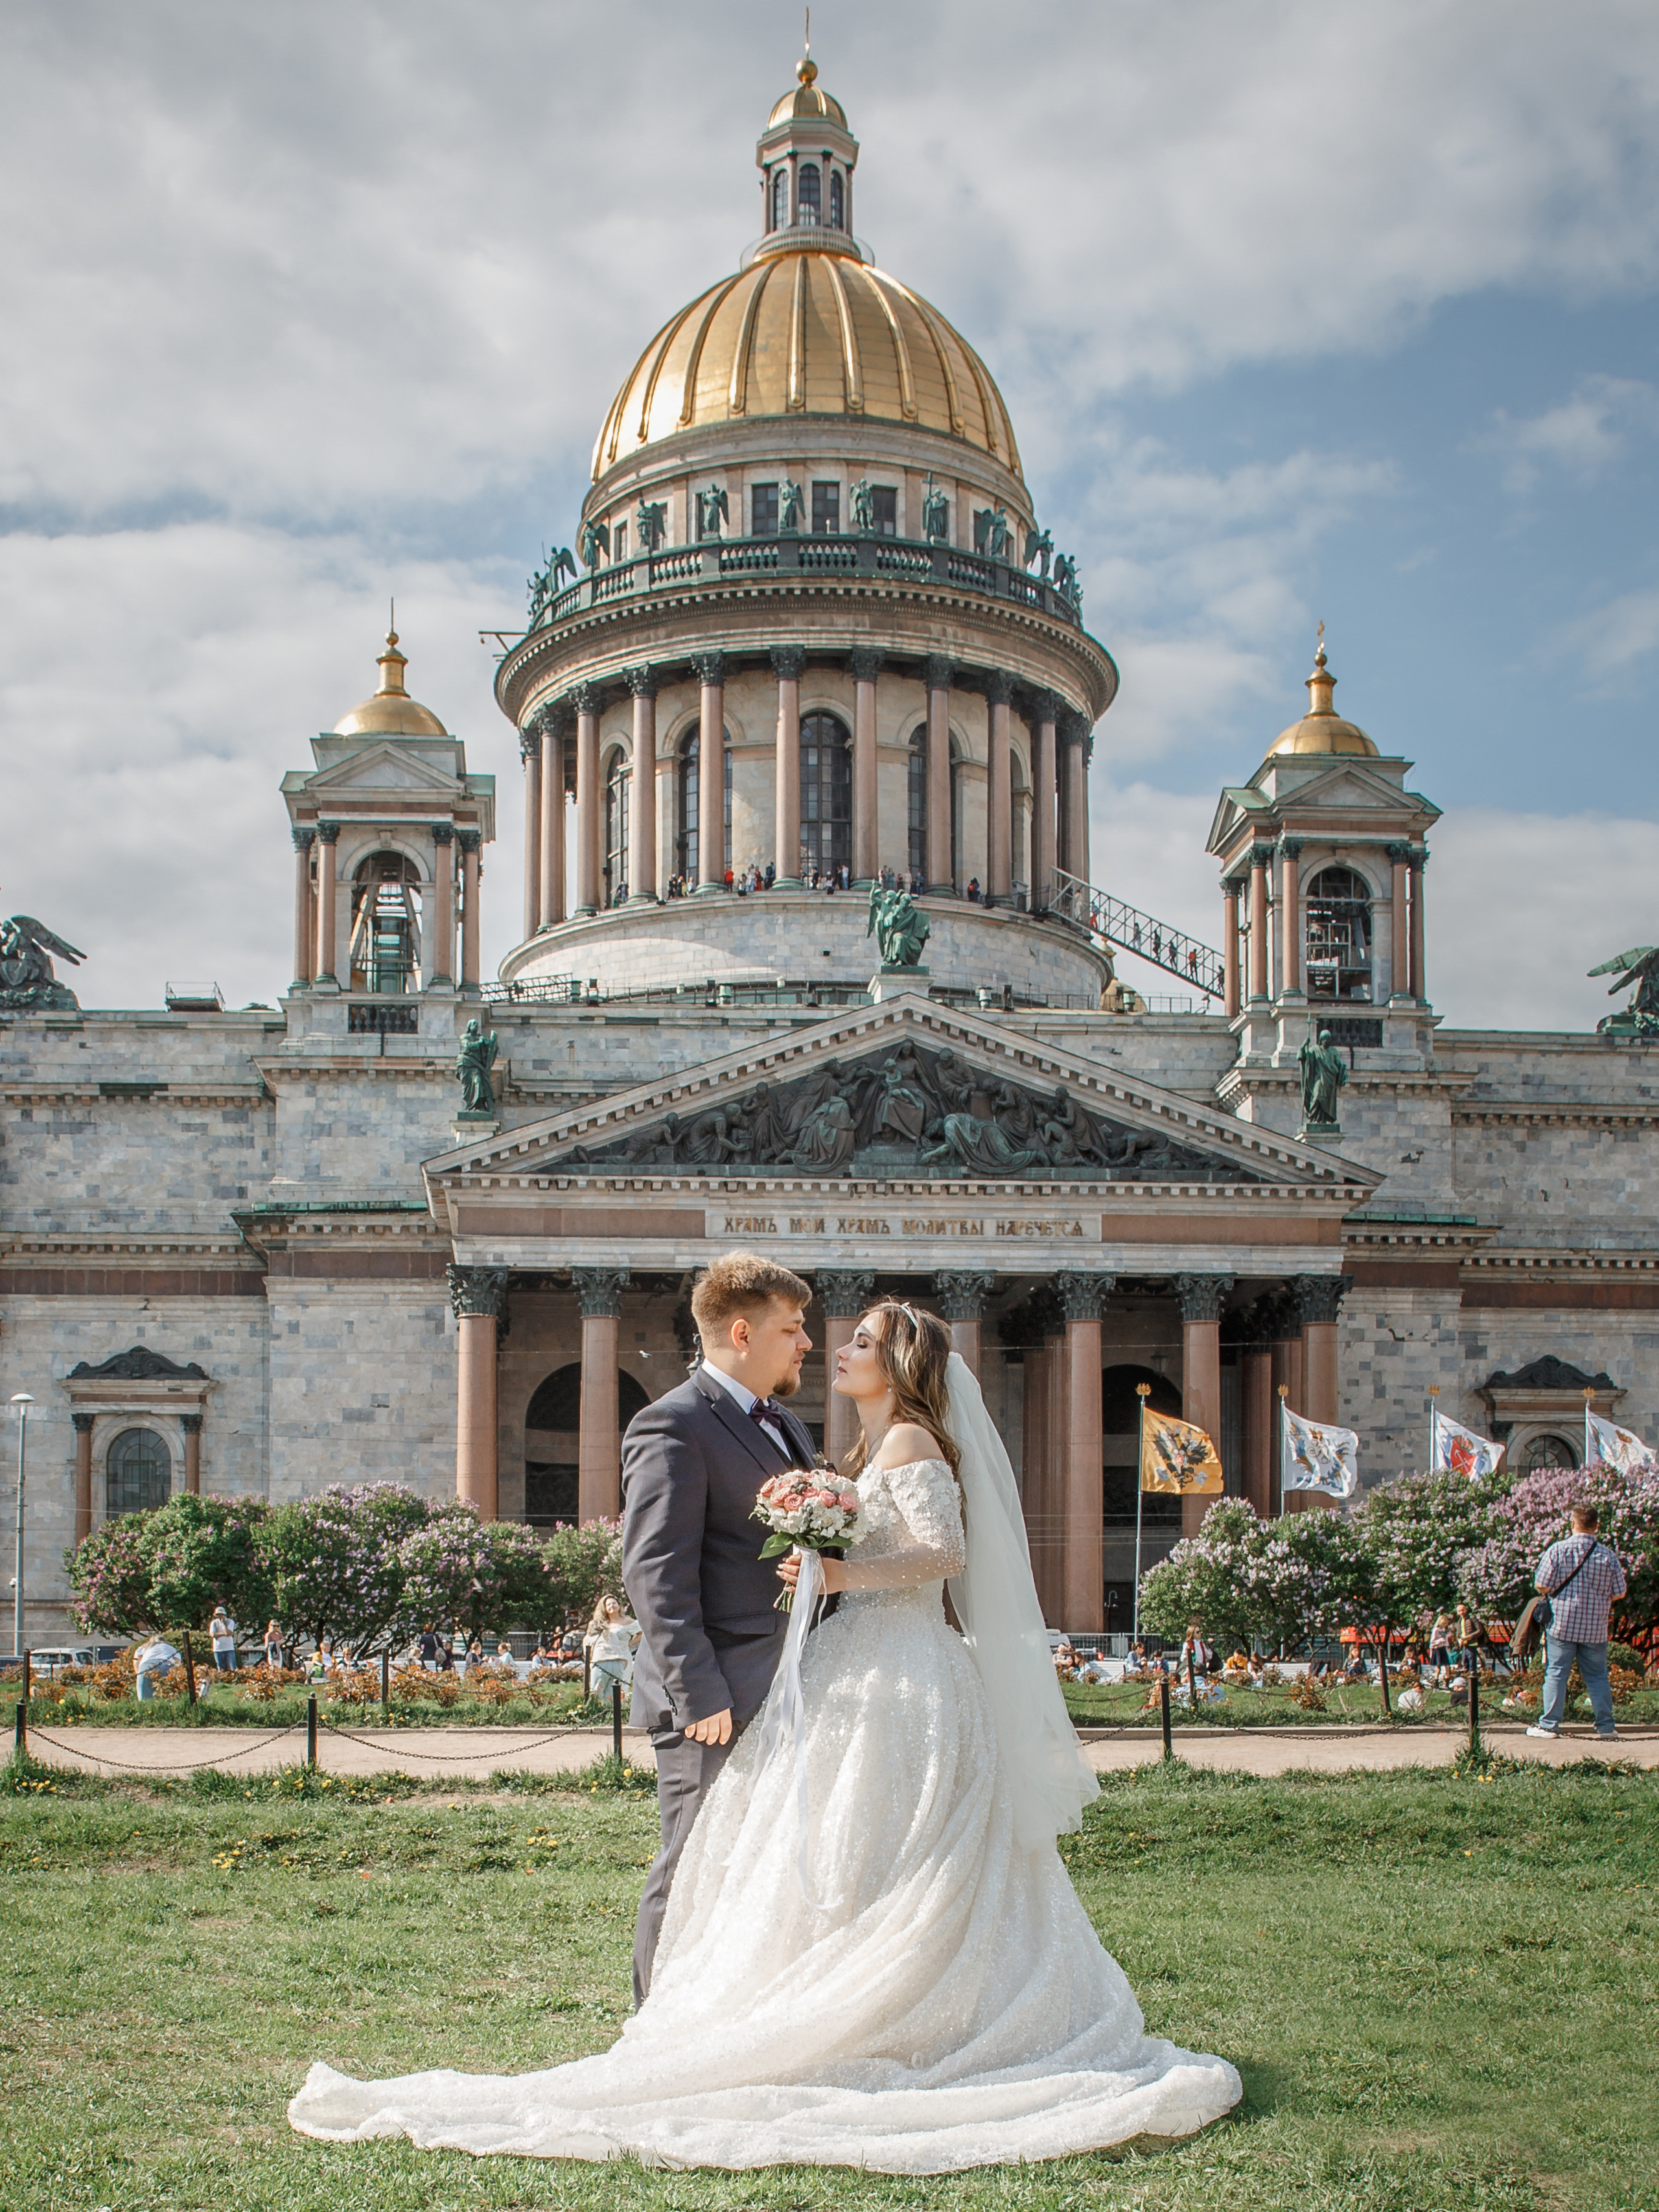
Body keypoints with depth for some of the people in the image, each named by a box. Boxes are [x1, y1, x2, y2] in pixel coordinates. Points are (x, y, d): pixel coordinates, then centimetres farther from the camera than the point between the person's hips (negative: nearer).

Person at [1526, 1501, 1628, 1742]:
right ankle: (1606, 1726, 10)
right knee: (1598, 1676, 10)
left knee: (1556, 1673, 3)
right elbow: (1619, 1593, 2)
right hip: (1595, 1629, 2)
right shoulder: (1608, 1556, -3)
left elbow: (1541, 1585, -10)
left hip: (1562, 1623, -2)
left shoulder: (1558, 1550, -9)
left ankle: (1548, 1724, 2)